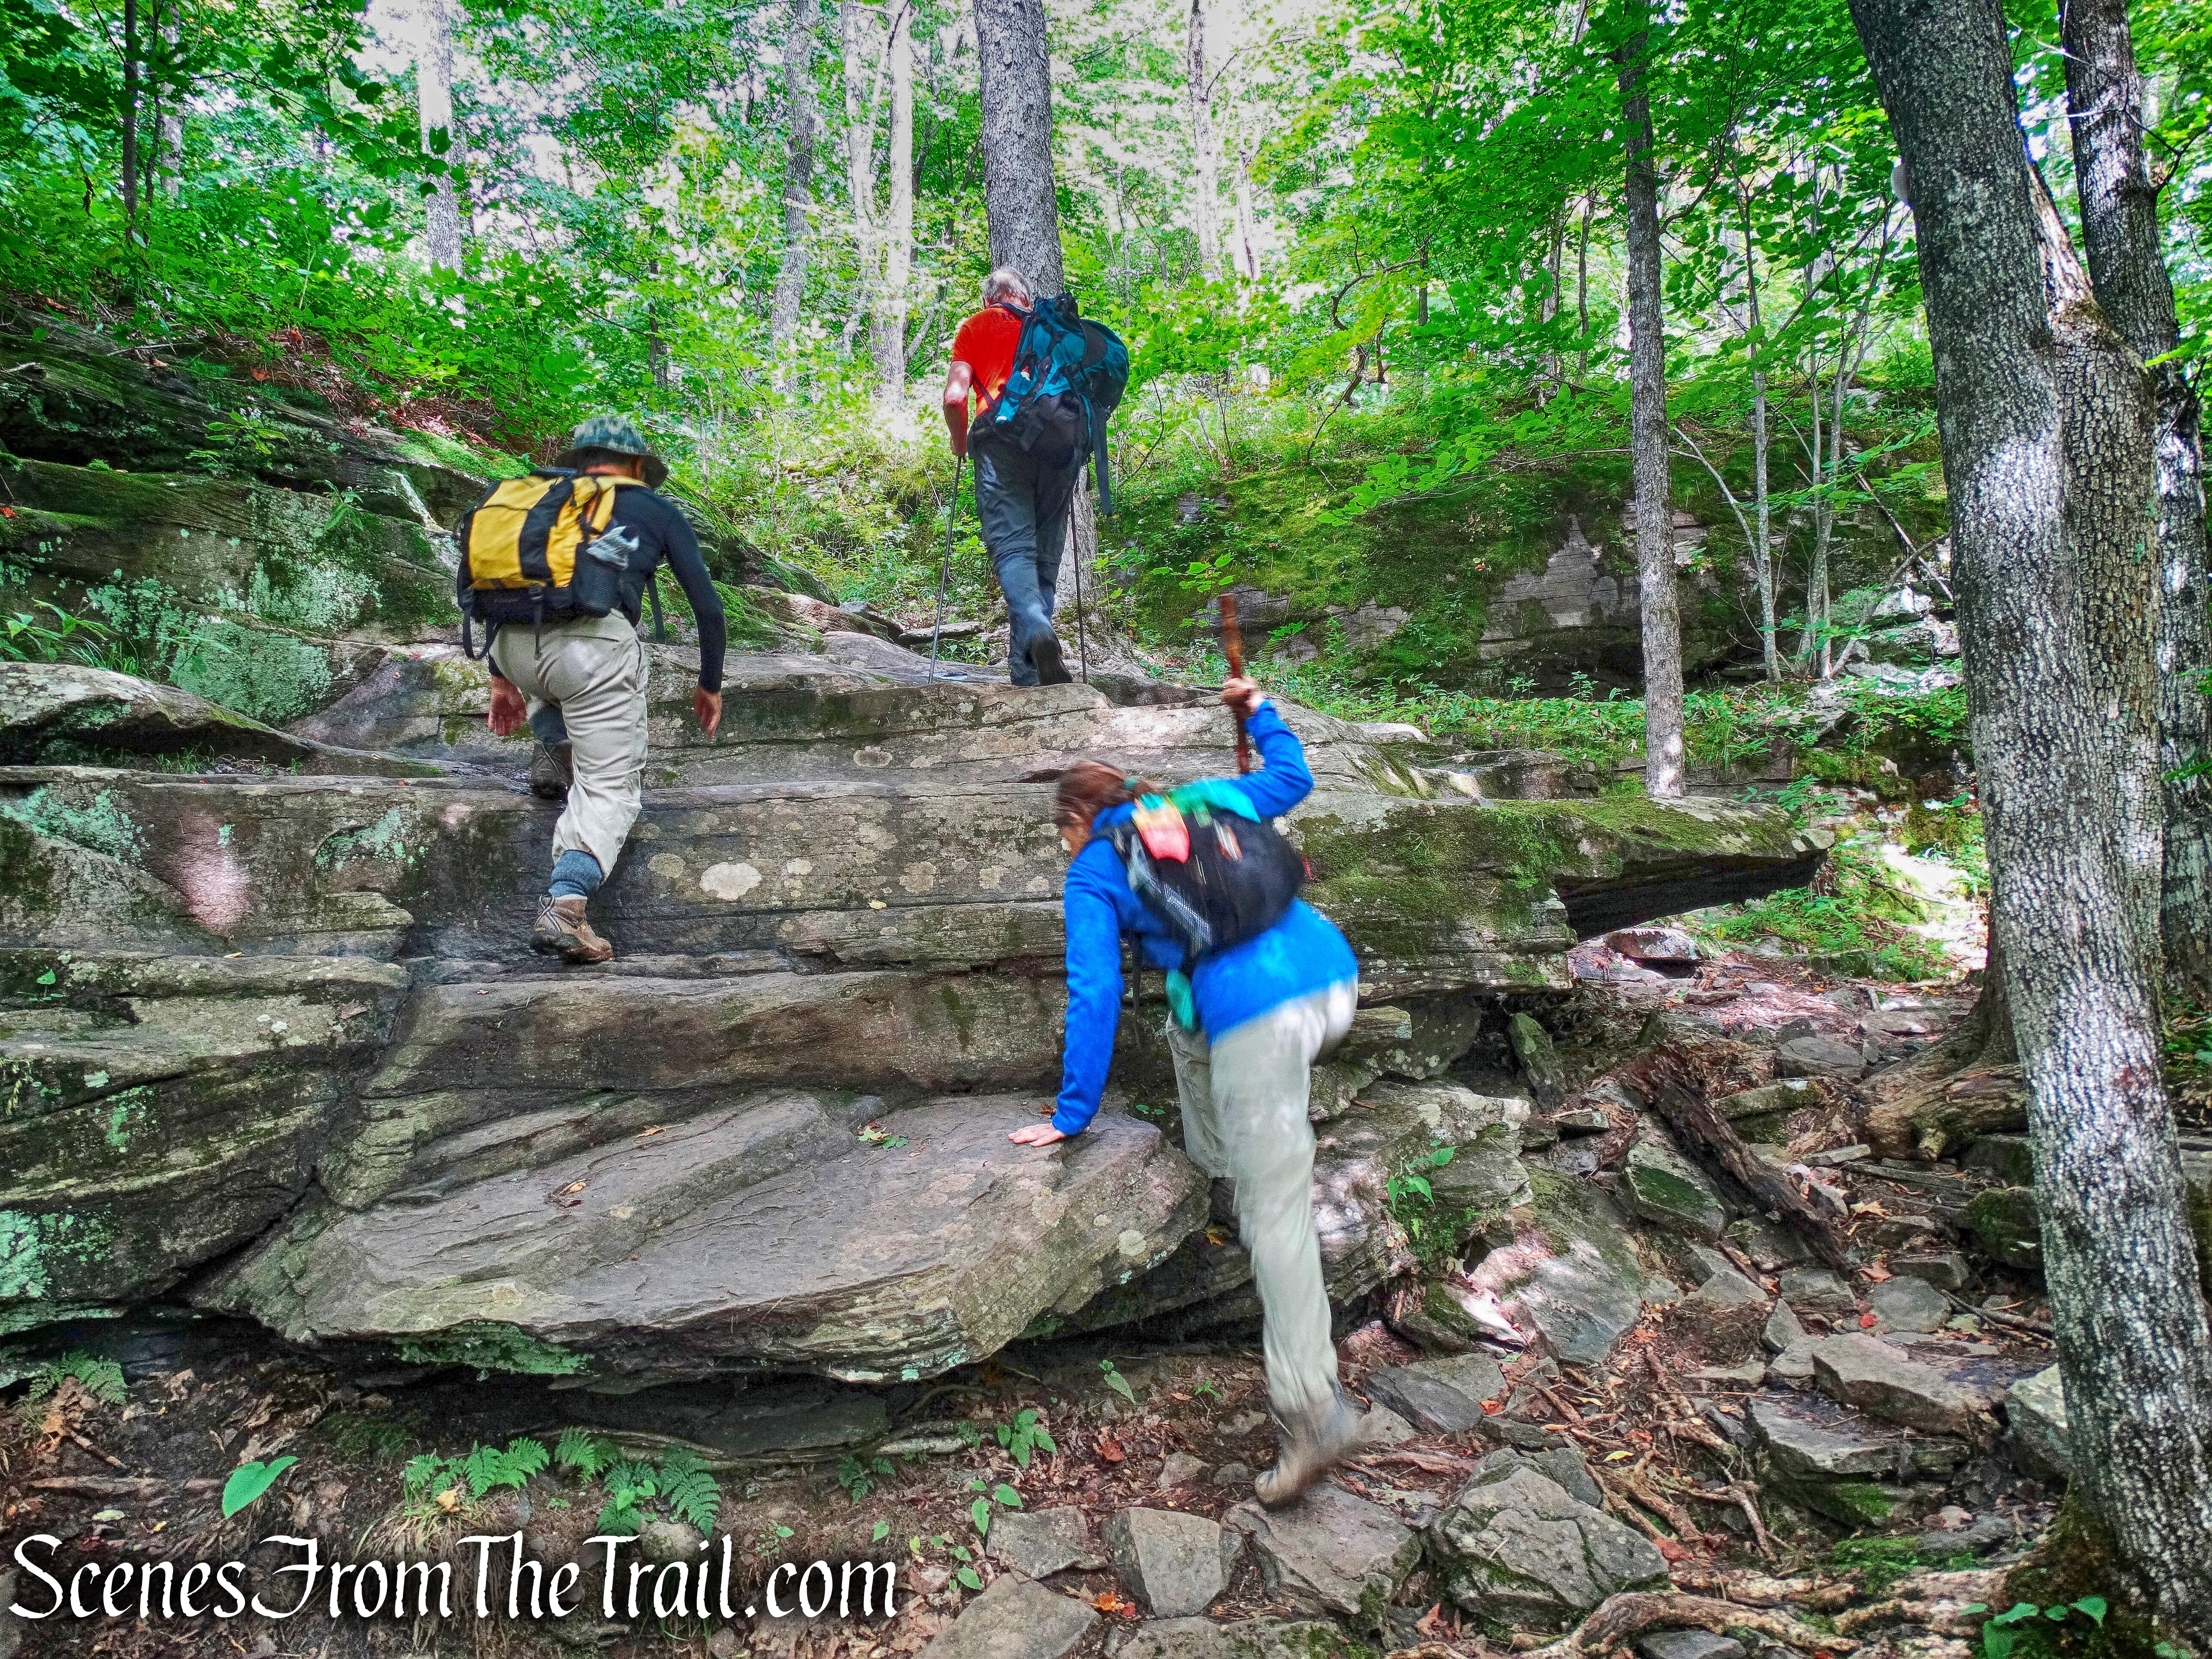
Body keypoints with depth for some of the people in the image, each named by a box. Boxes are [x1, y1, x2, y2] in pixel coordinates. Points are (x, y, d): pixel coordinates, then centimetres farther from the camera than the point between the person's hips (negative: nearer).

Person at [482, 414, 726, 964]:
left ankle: (563, 755, 25)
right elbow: (708, 606, 18)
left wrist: (501, 678, 37)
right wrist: (710, 685, 30)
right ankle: (564, 902, -19)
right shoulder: (657, 509, 21)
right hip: (594, 645, -4)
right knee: (609, 790, 2)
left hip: (514, 645, 4)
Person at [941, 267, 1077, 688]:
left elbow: (954, 398, 7)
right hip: (1062, 440, 2)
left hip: (1003, 436, -2)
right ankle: (1026, 673, 0)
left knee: (1013, 547, -12)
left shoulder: (976, 326, 19)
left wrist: (960, 442, 24)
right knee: (1044, 557, 5)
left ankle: (1038, 633, -40)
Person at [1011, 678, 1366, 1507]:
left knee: (1276, 1209, -3)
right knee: (1191, 1031, 35)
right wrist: (1260, 712, 53)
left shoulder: (1091, 877, 10)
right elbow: (1291, 779, 36)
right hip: (1334, 975, 7)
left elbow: (1095, 994, 3)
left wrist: (1072, 1115, 10)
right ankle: (1219, 1177, 42)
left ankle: (1311, 1410, -5)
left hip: (1257, 1017, -7)